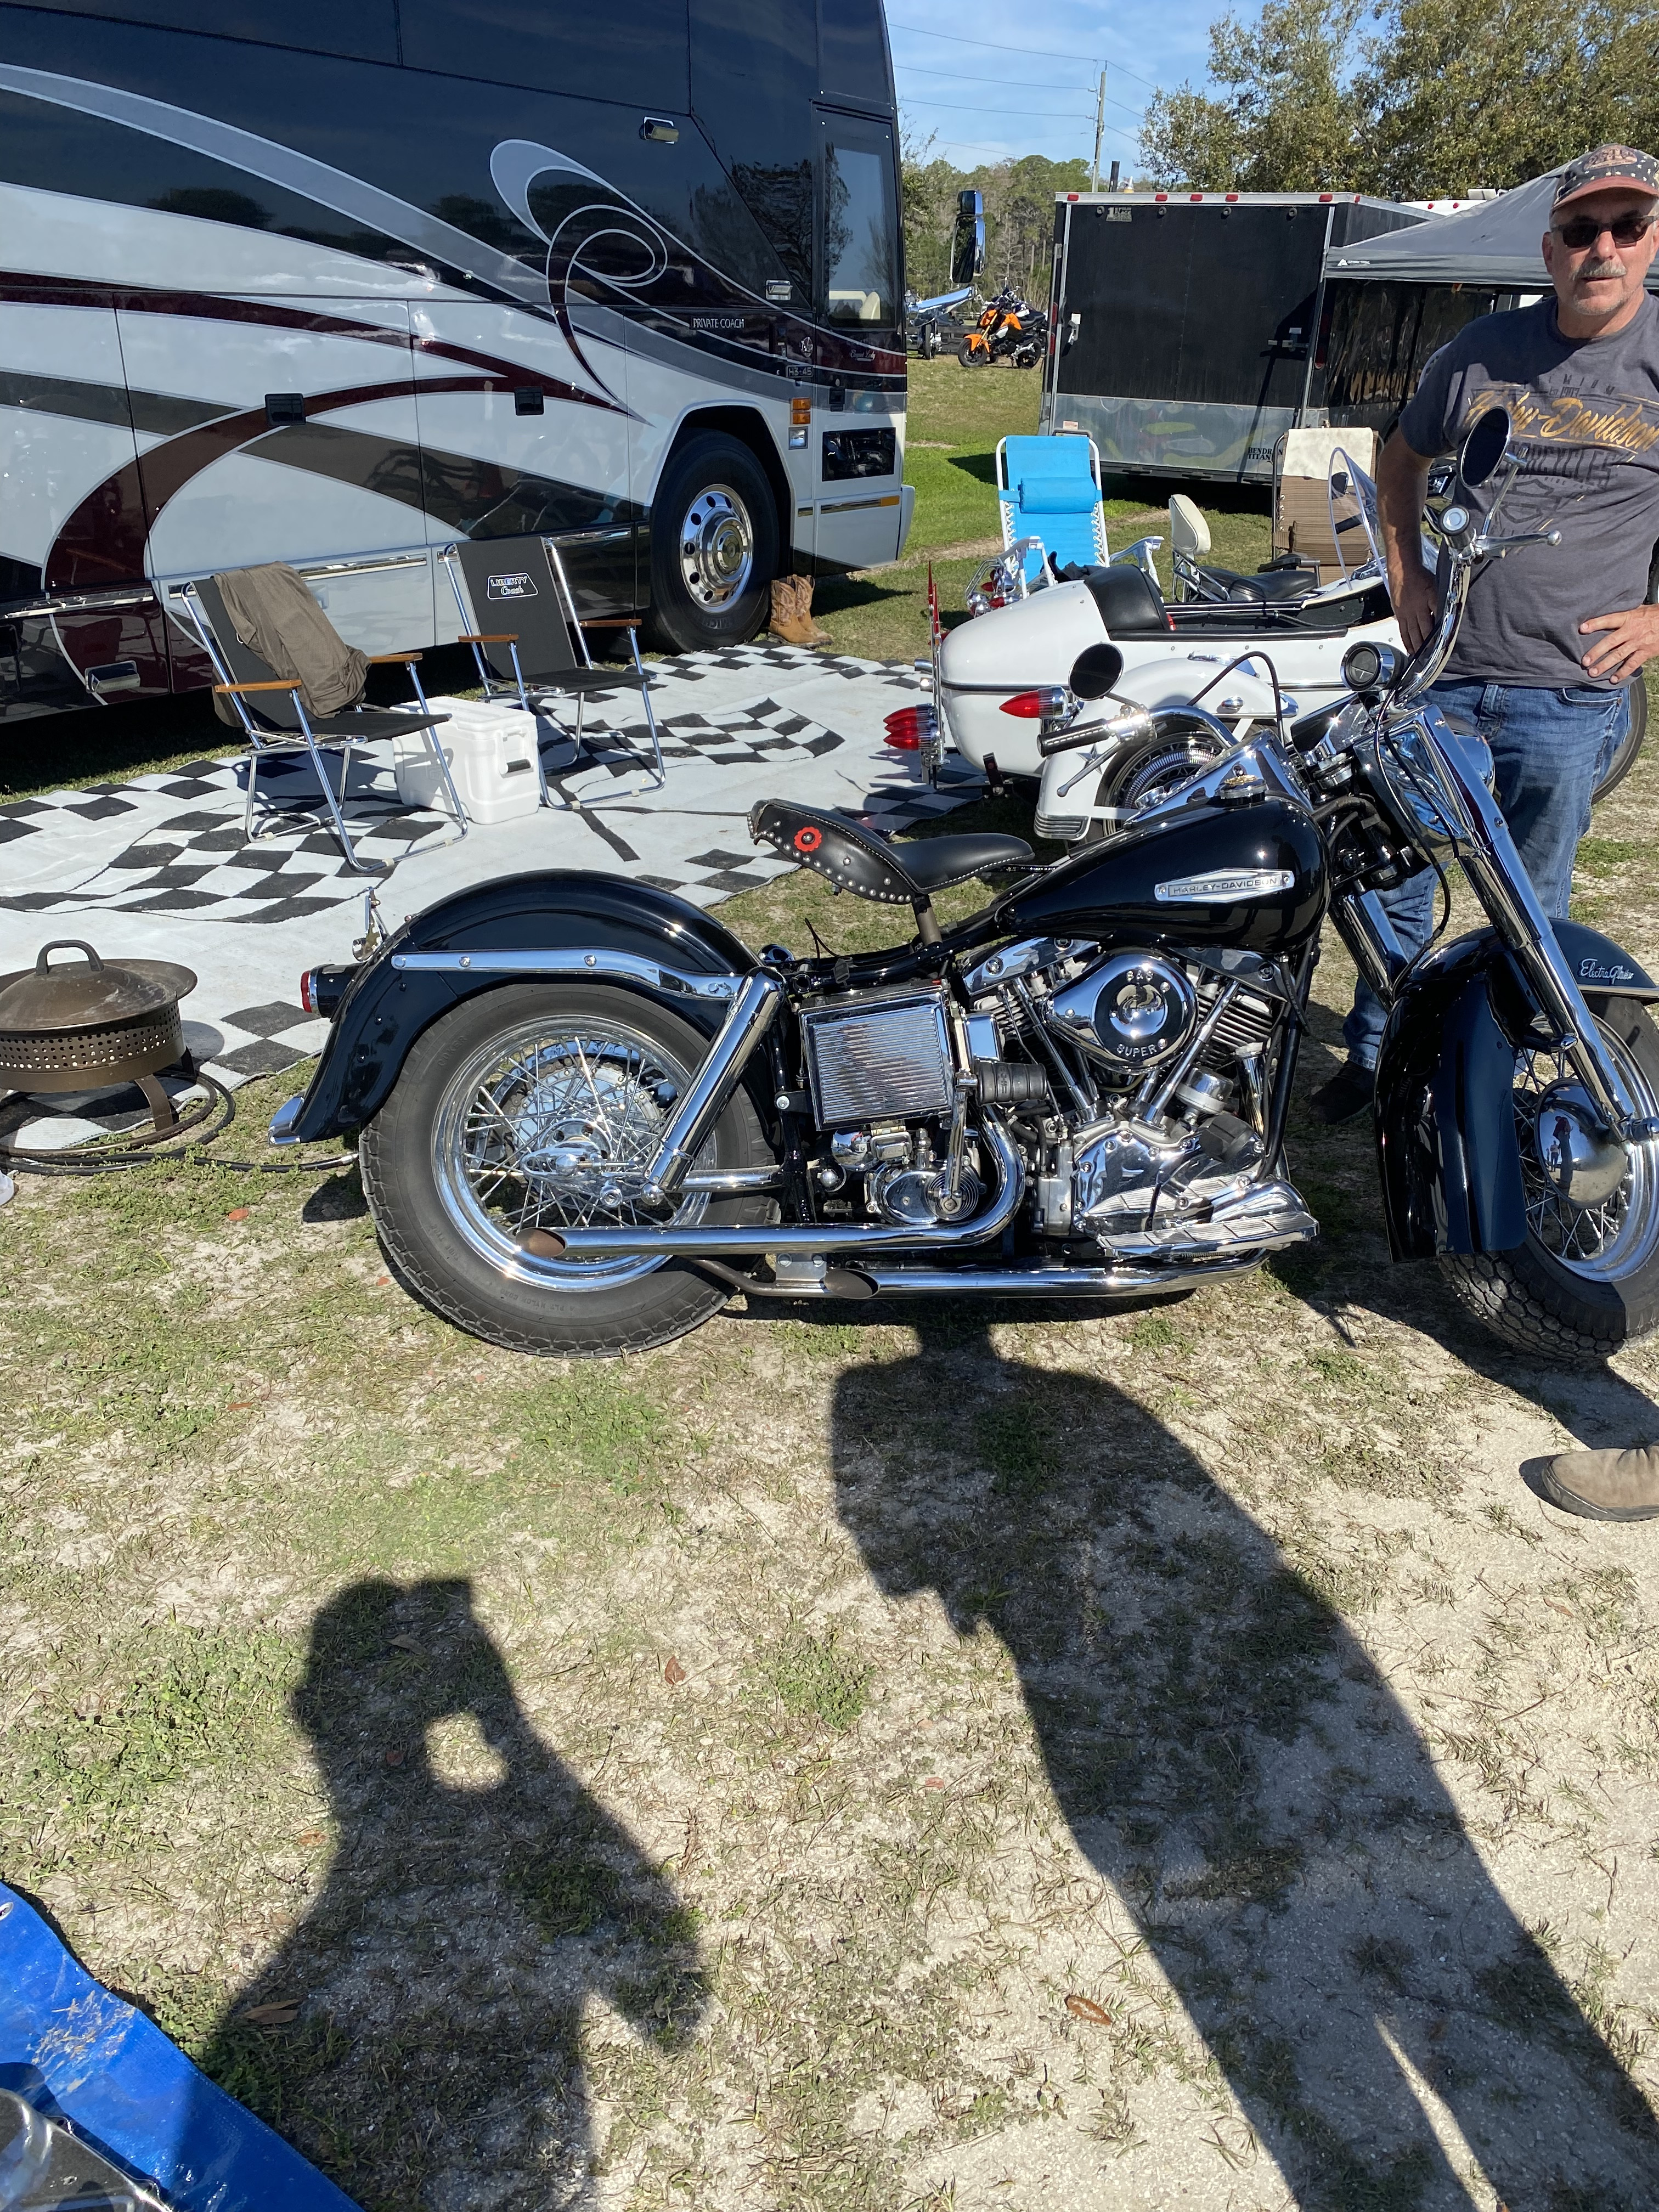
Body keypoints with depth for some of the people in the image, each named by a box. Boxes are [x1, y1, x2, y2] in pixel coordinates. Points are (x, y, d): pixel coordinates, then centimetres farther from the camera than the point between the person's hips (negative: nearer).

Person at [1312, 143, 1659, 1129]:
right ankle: (1372, 1057, 25)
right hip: (1443, 676, 2)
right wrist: (1406, 575, 8)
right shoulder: (1484, 349, 3)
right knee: (1397, 880, 9)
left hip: (1571, 694, -2)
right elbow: (1402, 459, 20)